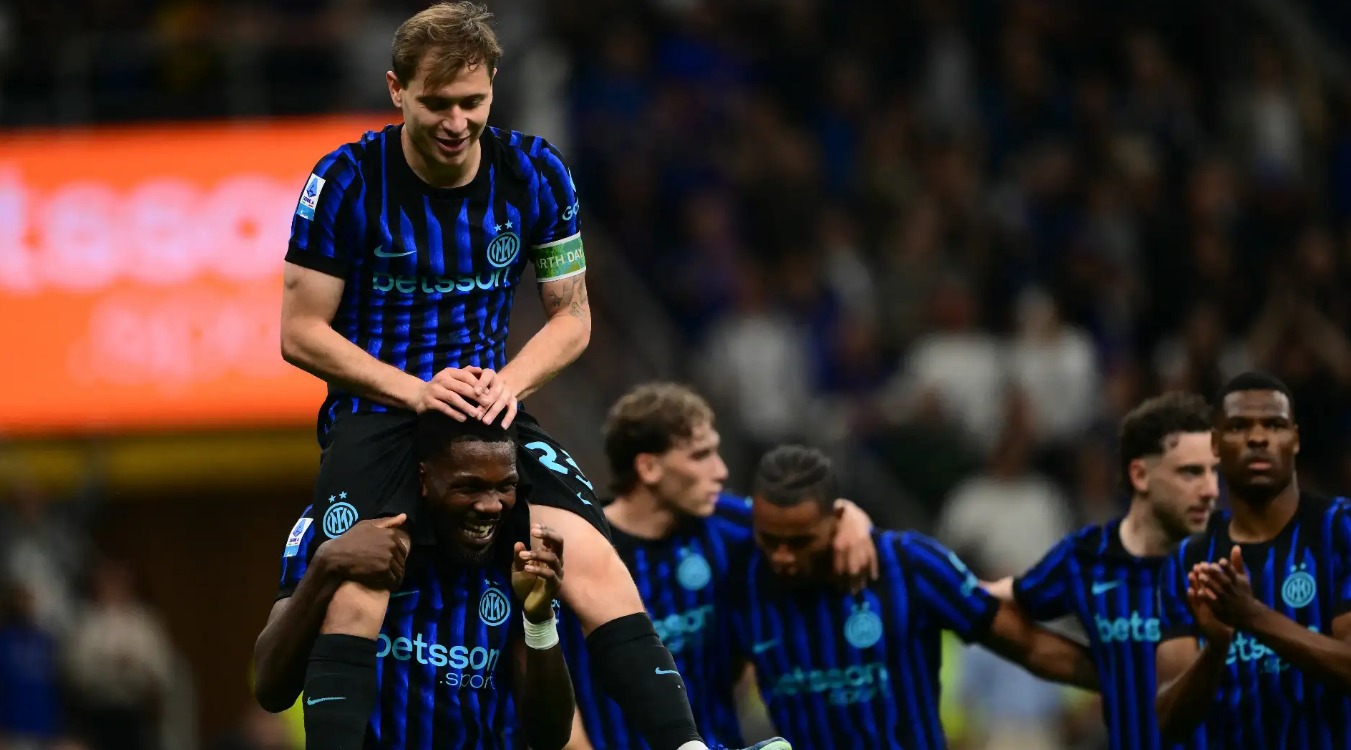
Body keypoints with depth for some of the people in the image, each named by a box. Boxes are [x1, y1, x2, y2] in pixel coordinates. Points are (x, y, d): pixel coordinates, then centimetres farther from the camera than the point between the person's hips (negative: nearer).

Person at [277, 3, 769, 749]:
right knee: (355, 595, -27)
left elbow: (571, 317, 9)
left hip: (489, 408, 2)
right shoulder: (348, 181, -9)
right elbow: (301, 331, -5)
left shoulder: (535, 174, -1)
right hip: (375, 408, -2)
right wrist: (413, 391, -16)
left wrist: (508, 383, -10)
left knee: (593, 562, -19)